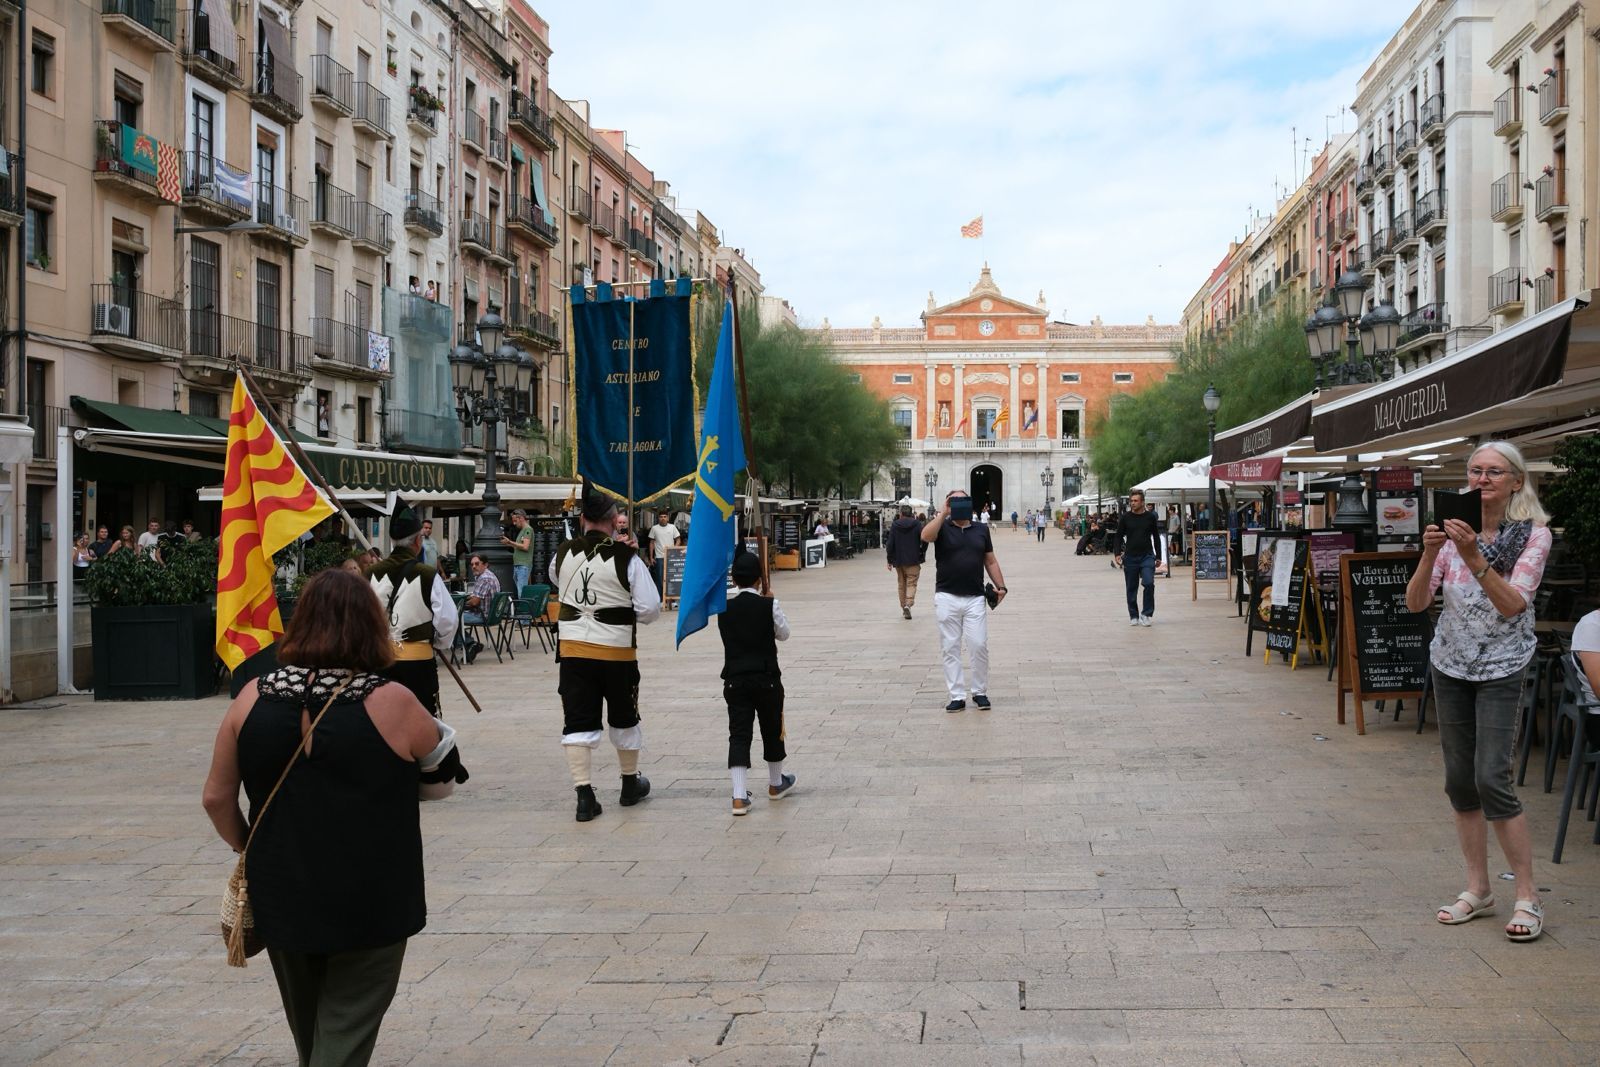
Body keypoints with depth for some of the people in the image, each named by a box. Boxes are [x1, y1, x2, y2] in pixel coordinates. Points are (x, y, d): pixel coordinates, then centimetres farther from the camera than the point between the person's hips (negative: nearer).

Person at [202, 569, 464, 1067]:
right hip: (369, 905, -4)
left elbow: (216, 798, 1)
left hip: (280, 896, 4)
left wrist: (248, 849, 17)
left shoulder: (253, 698, -6)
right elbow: (442, 779, 0)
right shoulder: (392, 703, -15)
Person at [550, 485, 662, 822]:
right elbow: (650, 607, -14)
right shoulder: (626, 558, -15)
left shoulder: (563, 554, -3)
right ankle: (630, 783, 34)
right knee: (624, 718, 17)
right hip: (616, 651, -2)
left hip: (573, 649, 2)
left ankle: (584, 793, -5)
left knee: (577, 721, 4)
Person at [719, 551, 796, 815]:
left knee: (739, 734, 0)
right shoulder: (769, 605, -9)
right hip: (766, 679, -1)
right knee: (772, 731, 17)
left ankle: (739, 796, -11)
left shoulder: (724, 608, -2)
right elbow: (783, 634, 4)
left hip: (735, 680, 1)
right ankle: (776, 784, 35)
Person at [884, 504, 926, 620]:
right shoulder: (917, 525, -3)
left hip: (898, 560, 2)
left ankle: (903, 607, 17)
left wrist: (890, 560, 3)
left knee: (901, 584, 13)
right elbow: (925, 540, -10)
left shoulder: (895, 525, 0)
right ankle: (908, 604, -24)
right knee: (911, 583, -3)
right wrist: (922, 554, 5)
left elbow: (890, 544, -2)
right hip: (913, 560, -2)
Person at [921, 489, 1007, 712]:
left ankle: (979, 692, 12)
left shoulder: (981, 529, 11)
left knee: (979, 646, -3)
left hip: (975, 599, 2)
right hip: (947, 598, -1)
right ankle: (957, 696, 7)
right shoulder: (942, 528, 2)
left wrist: (1000, 586, 3)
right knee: (950, 648, 2)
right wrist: (944, 513, -19)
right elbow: (926, 536, -22)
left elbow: (991, 561, 14)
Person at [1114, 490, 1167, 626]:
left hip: (1147, 556, -1)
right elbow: (1119, 537, 6)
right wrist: (1118, 554, -6)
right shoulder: (1125, 517, 1)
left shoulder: (1150, 517, 2)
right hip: (1130, 557, 1)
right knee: (1131, 588, 5)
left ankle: (1147, 614, -7)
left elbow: (1156, 537, 10)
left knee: (1149, 583, -17)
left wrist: (1159, 557, 8)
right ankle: (1133, 616, 18)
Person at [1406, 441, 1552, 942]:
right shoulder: (1455, 531, 2)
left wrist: (1475, 557, -30)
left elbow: (1512, 604, -19)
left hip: (1500, 670, -4)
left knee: (1491, 779, -13)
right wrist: (1430, 554, -20)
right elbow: (1416, 602, -3)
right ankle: (1477, 889, 19)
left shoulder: (1534, 534, -8)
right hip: (1451, 666, 5)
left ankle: (1527, 896, -2)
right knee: (1459, 780, 7)